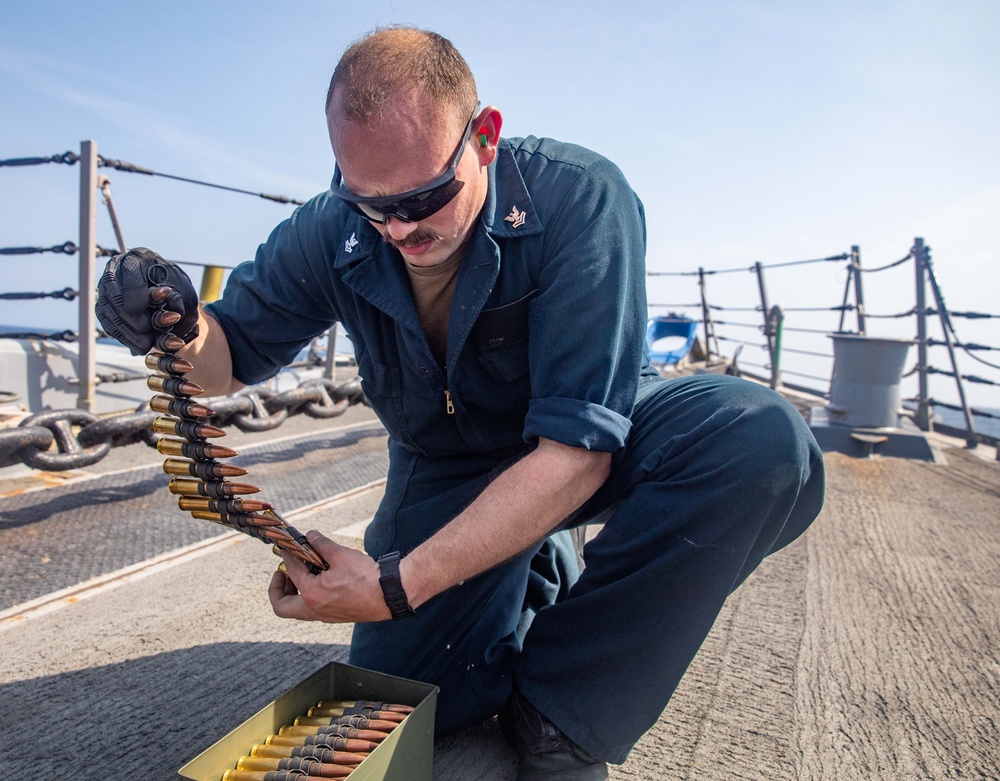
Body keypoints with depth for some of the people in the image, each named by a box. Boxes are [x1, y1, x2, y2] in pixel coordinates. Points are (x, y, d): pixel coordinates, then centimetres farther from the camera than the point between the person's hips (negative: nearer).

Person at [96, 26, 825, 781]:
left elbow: (578, 447, -33)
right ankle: (539, 573, 21)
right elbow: (232, 357, -2)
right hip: (447, 469, 2)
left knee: (762, 440, -32)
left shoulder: (578, 198, -29)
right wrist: (181, 333, -29)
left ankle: (560, 712, -14)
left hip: (593, 435, -1)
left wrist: (399, 585, -35)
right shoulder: (331, 235, -16)